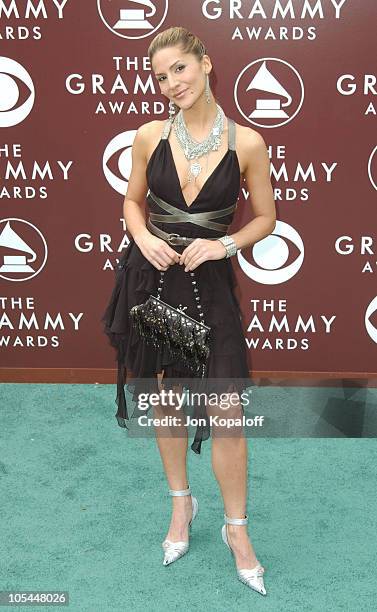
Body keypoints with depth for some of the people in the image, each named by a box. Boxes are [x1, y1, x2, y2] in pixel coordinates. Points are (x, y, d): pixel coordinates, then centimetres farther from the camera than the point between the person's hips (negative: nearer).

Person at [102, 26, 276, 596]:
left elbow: (266, 217, 3)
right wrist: (144, 239, -9)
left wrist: (223, 244, -14)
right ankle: (181, 503, 36)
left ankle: (236, 527, 21)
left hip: (210, 282, -2)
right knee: (165, 396, 14)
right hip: (151, 276, 2)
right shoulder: (150, 136, -1)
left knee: (227, 412, -1)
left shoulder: (247, 142, -7)